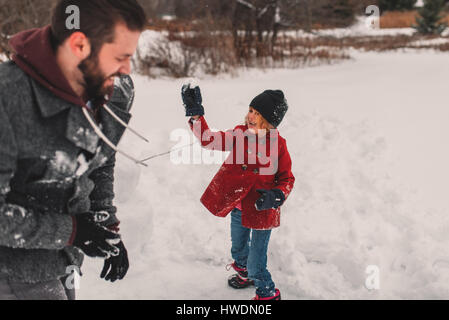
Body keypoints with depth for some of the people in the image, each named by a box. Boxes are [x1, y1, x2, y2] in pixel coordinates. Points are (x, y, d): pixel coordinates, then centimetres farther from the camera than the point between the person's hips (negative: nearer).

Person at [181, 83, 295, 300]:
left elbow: (287, 179, -5)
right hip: (238, 208, 5)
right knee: (238, 250, 28)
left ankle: (267, 294, 27)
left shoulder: (278, 146, -14)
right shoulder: (240, 134, -5)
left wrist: (276, 196, -24)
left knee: (256, 265, -1)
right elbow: (209, 140, -5)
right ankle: (244, 273, 60)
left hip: (262, 211, -5)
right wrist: (195, 113, -15)